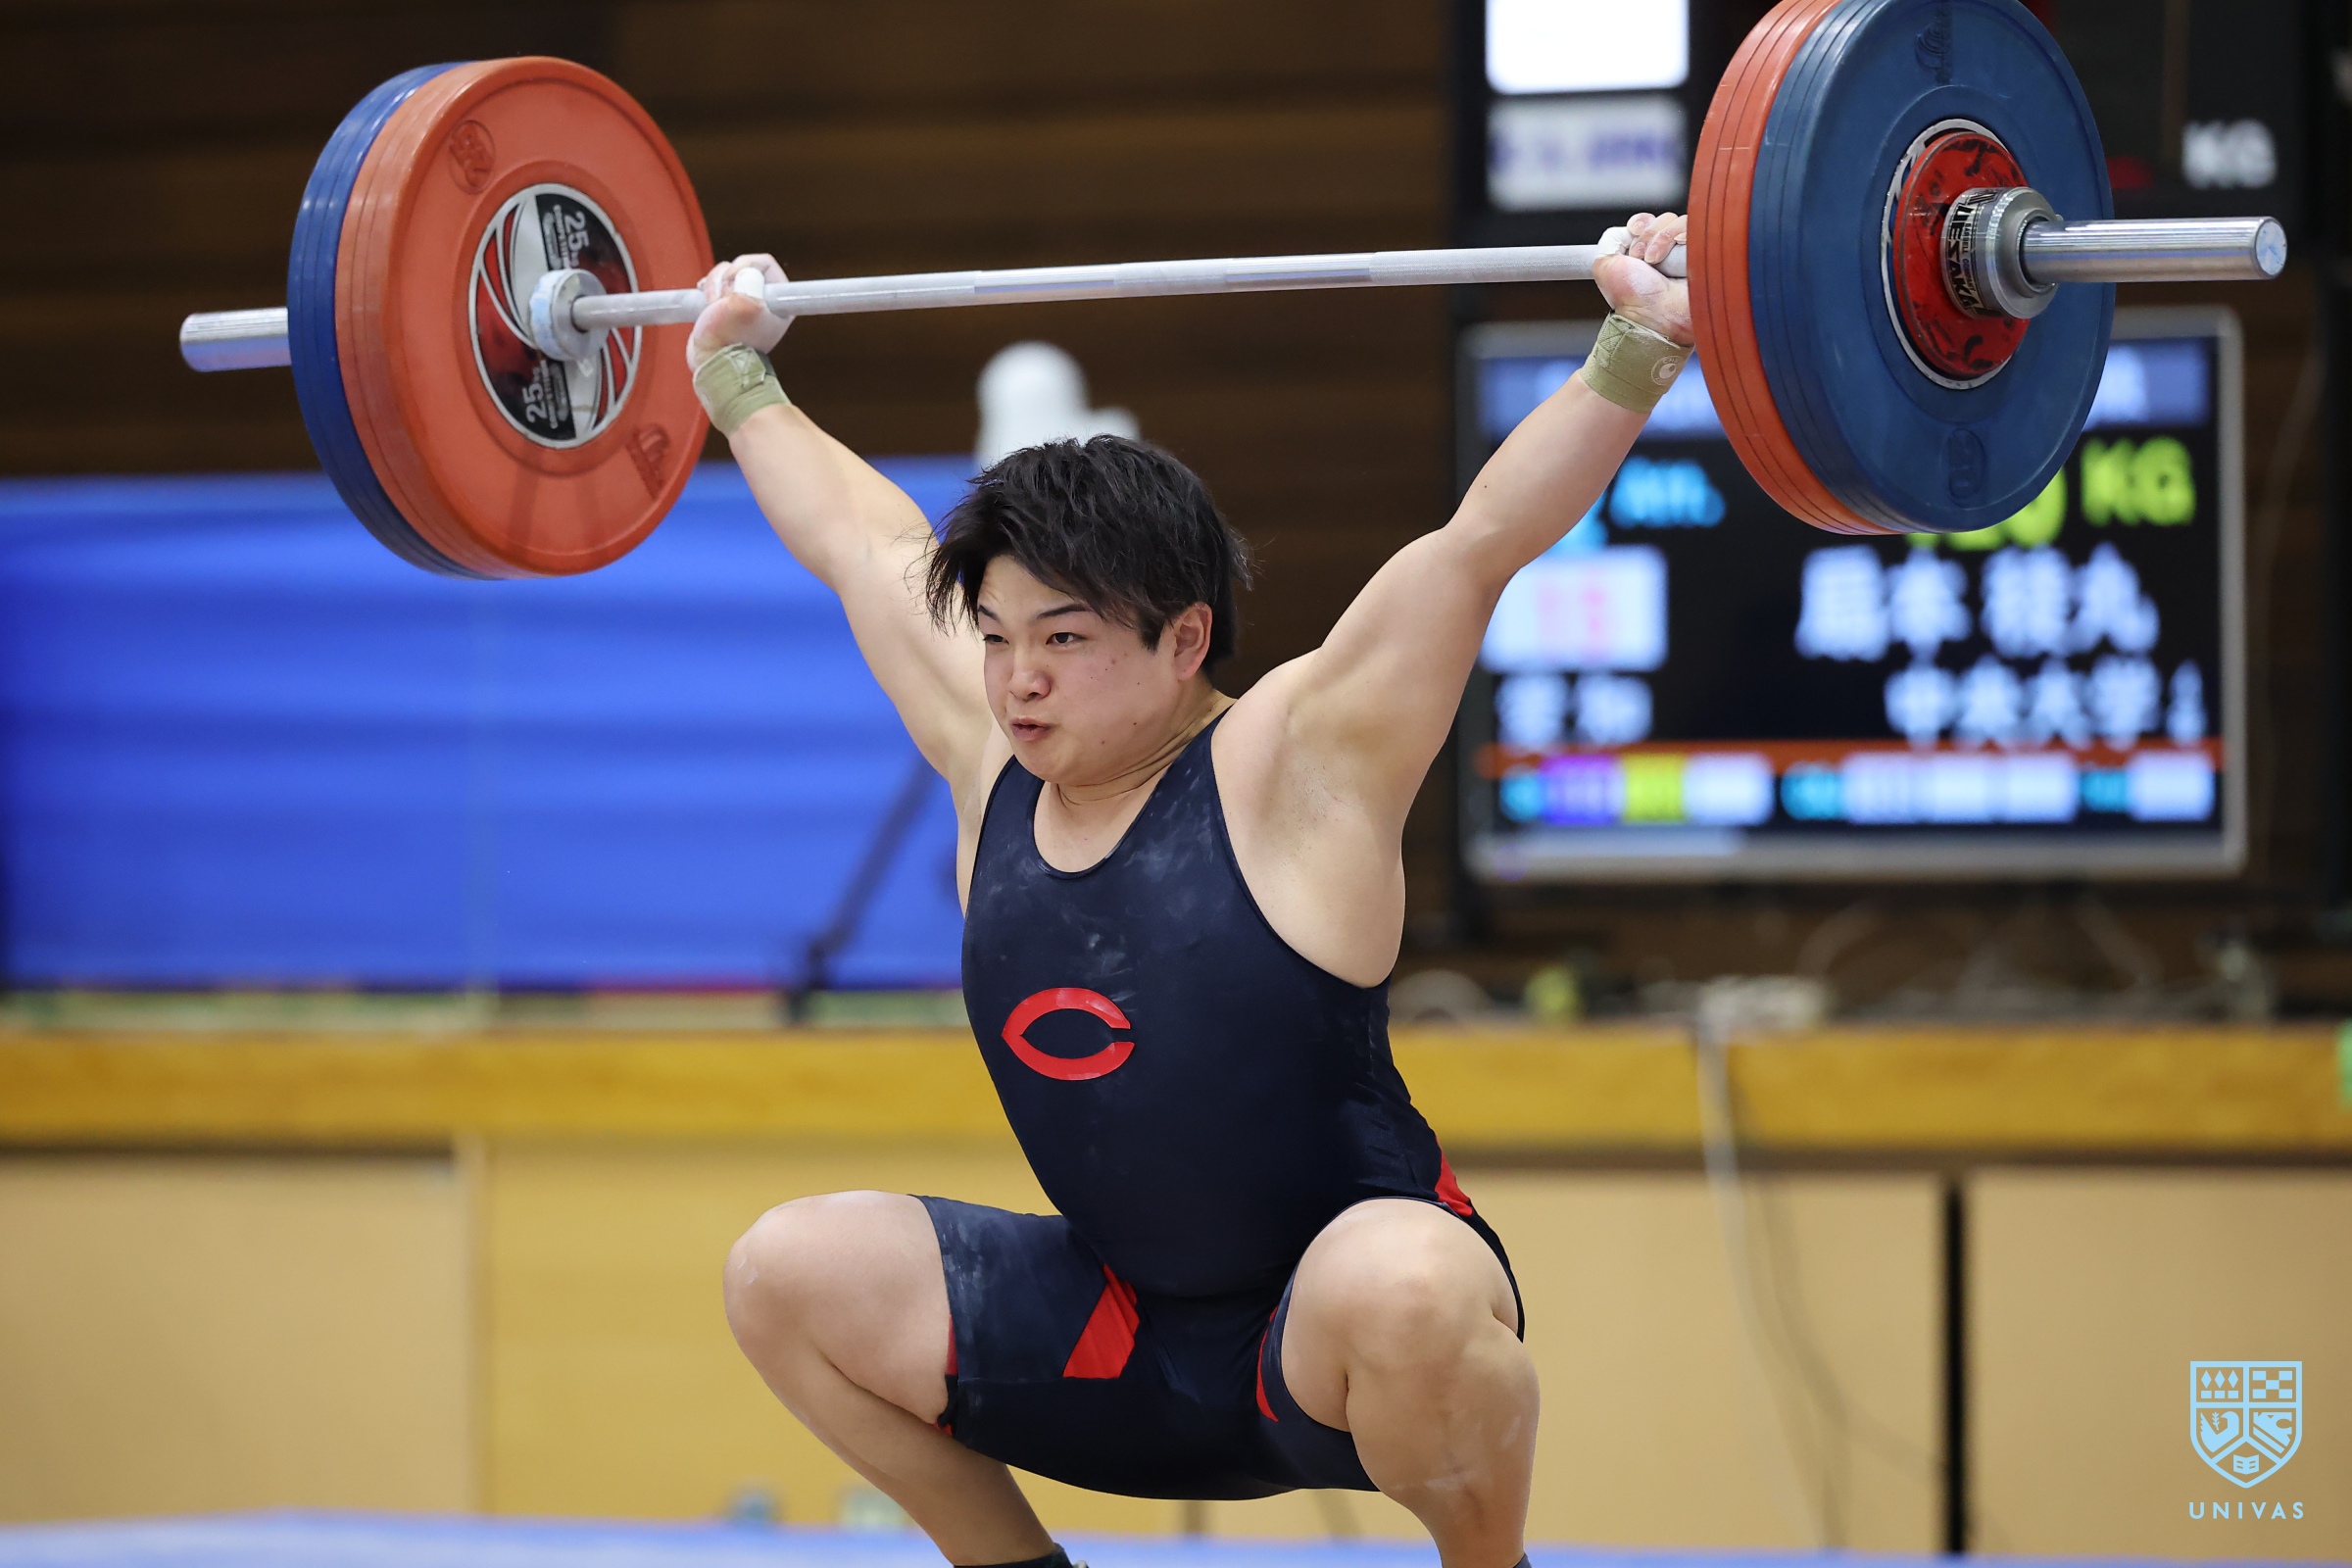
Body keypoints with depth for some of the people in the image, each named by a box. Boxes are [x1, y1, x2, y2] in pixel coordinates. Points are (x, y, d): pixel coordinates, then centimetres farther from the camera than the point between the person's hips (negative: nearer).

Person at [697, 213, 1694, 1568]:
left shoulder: (1289, 768, -14)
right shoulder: (992, 764, 1)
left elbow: (1483, 542, -23)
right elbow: (861, 536, 15)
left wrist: (1641, 352, -32)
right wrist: (736, 377, 23)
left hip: (1357, 1321, -6)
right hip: (1122, 1338, 6)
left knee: (1396, 1292, -39)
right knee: (790, 1275, -6)